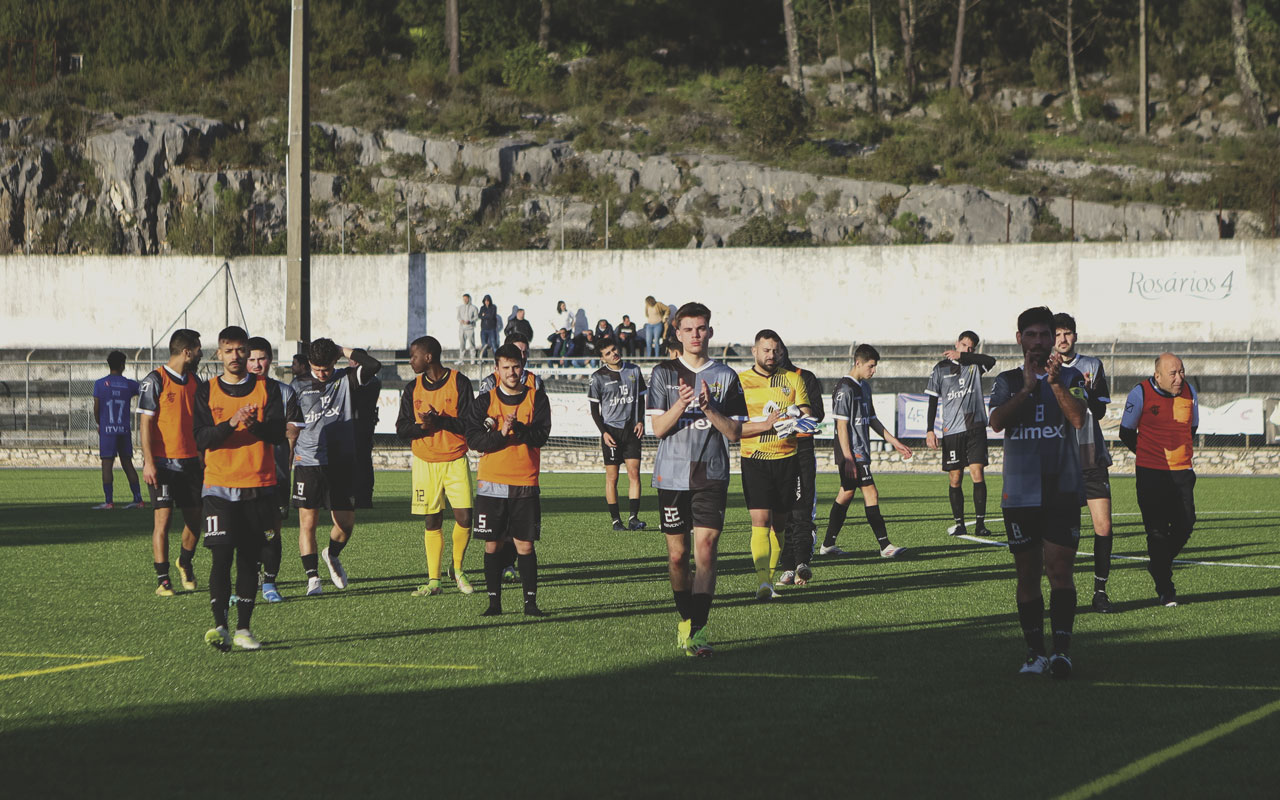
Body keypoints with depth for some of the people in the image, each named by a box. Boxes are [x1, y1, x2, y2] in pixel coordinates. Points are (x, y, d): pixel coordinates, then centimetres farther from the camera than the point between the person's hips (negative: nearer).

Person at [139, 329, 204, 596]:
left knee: (195, 518, 7)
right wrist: (149, 463, -15)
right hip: (163, 461, -6)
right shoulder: (154, 381, -7)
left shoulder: (195, 381, 13)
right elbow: (146, 423, -9)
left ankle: (185, 562, 32)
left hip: (190, 461, 6)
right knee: (163, 517, -8)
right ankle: (162, 579, -2)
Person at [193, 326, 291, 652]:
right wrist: (232, 423, -21)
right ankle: (220, 626, -13)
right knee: (221, 556, -11)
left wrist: (255, 425, -23)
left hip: (259, 487, 1)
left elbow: (278, 435, -2)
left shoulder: (267, 389, 7)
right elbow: (201, 437, -5)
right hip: (219, 486, -1)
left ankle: (243, 628, 9)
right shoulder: (207, 391, 6)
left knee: (250, 559, 4)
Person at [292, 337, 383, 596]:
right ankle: (312, 577, 0)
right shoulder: (300, 388, 6)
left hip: (341, 464, 0)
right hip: (308, 463, 0)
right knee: (308, 521, -6)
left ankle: (332, 555, 33)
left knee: (346, 522, 1)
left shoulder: (346, 380, 3)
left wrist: (343, 350, -6)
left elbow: (373, 365, -13)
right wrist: (290, 452, 5)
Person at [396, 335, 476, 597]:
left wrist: (440, 421, -21)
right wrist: (422, 426, -16)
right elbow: (402, 429, 4)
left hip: (456, 460, -3)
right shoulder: (413, 388, 7)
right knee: (432, 521, 2)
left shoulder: (459, 382, -4)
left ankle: (458, 569, 14)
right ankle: (433, 581, 6)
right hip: (425, 462, 3)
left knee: (464, 518, -10)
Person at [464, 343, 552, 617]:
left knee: (525, 544, -2)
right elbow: (473, 438, -5)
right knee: (492, 544, 2)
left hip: (525, 484, -1)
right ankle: (494, 601, 10)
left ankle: (530, 602, 4)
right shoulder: (485, 400, 5)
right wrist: (501, 434, -19)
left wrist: (518, 428, -21)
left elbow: (541, 435, -6)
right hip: (491, 483, 1)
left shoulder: (536, 398, 5)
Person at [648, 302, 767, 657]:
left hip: (712, 477, -1)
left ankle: (697, 630, -18)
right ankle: (685, 618, 27)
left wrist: (708, 410, -14)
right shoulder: (664, 373, 4)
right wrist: (681, 404, -21)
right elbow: (658, 428, -3)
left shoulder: (725, 376, 5)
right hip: (672, 475, 1)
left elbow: (734, 431, 2)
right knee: (678, 553, 7)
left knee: (705, 550, -13)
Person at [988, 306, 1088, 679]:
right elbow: (997, 421, -7)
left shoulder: (1070, 378, 6)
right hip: (1019, 492, 2)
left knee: (1059, 569, -11)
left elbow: (1078, 418, -12)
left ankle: (1062, 649, -14)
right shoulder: (1007, 381, 11)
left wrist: (1055, 383, -25)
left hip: (1062, 491, -2)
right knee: (1027, 574, 5)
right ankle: (1035, 652, 11)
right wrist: (1028, 388, -14)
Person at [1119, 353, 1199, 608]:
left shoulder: (1189, 393, 4)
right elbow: (1126, 432, 4)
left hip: (1182, 472, 4)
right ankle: (1165, 589, 3)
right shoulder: (1140, 394, -8)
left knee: (1185, 525, -1)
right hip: (1150, 472, -4)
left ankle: (1159, 564, 27)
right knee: (1157, 530, -5)